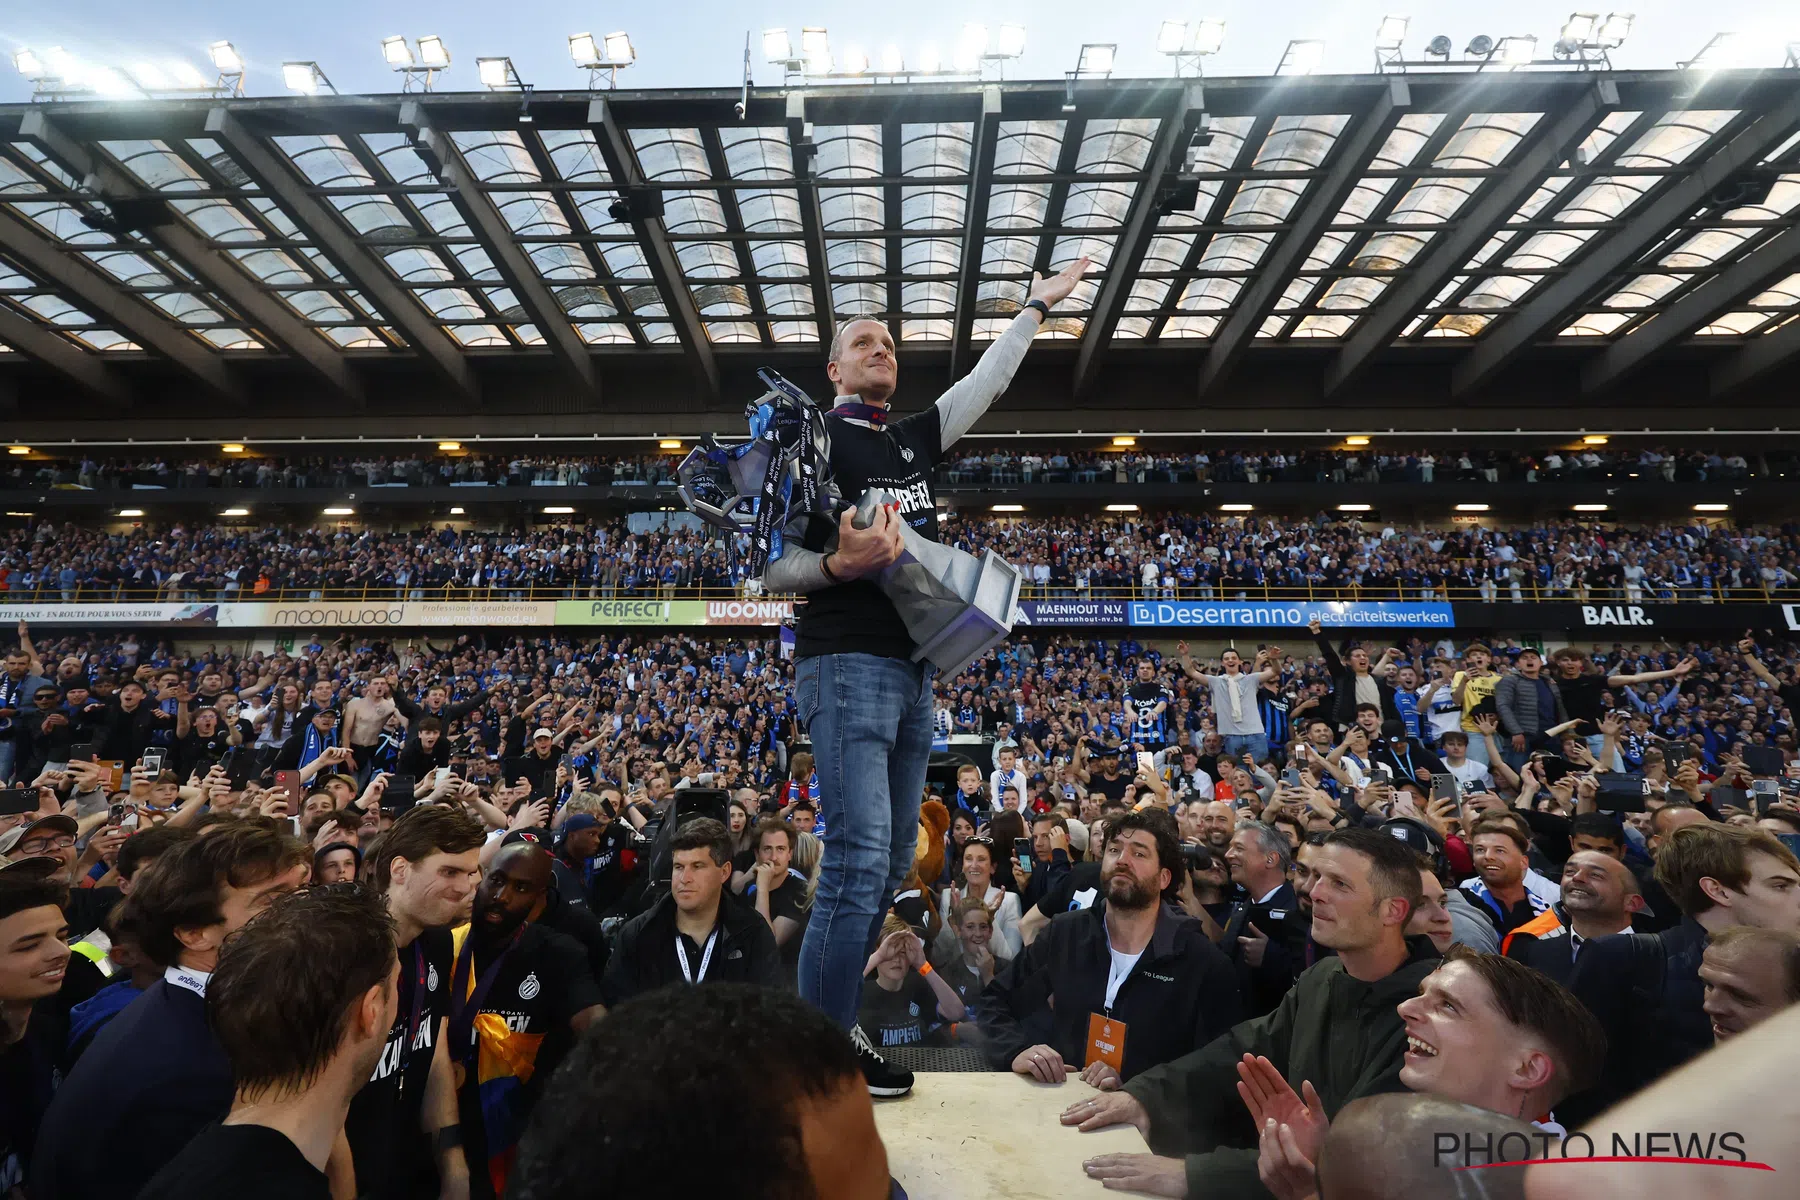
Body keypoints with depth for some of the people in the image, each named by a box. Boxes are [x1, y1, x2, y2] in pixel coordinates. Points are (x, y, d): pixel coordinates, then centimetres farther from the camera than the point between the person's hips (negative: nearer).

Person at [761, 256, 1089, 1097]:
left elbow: (983, 385, 30)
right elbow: (772, 567, -4)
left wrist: (1035, 308, 36)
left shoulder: (912, 440, 19)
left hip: (912, 673, 8)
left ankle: (835, 1033, 24)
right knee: (858, 865, -11)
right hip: (848, 668, -8)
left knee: (890, 866, 10)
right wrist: (839, 565, -24)